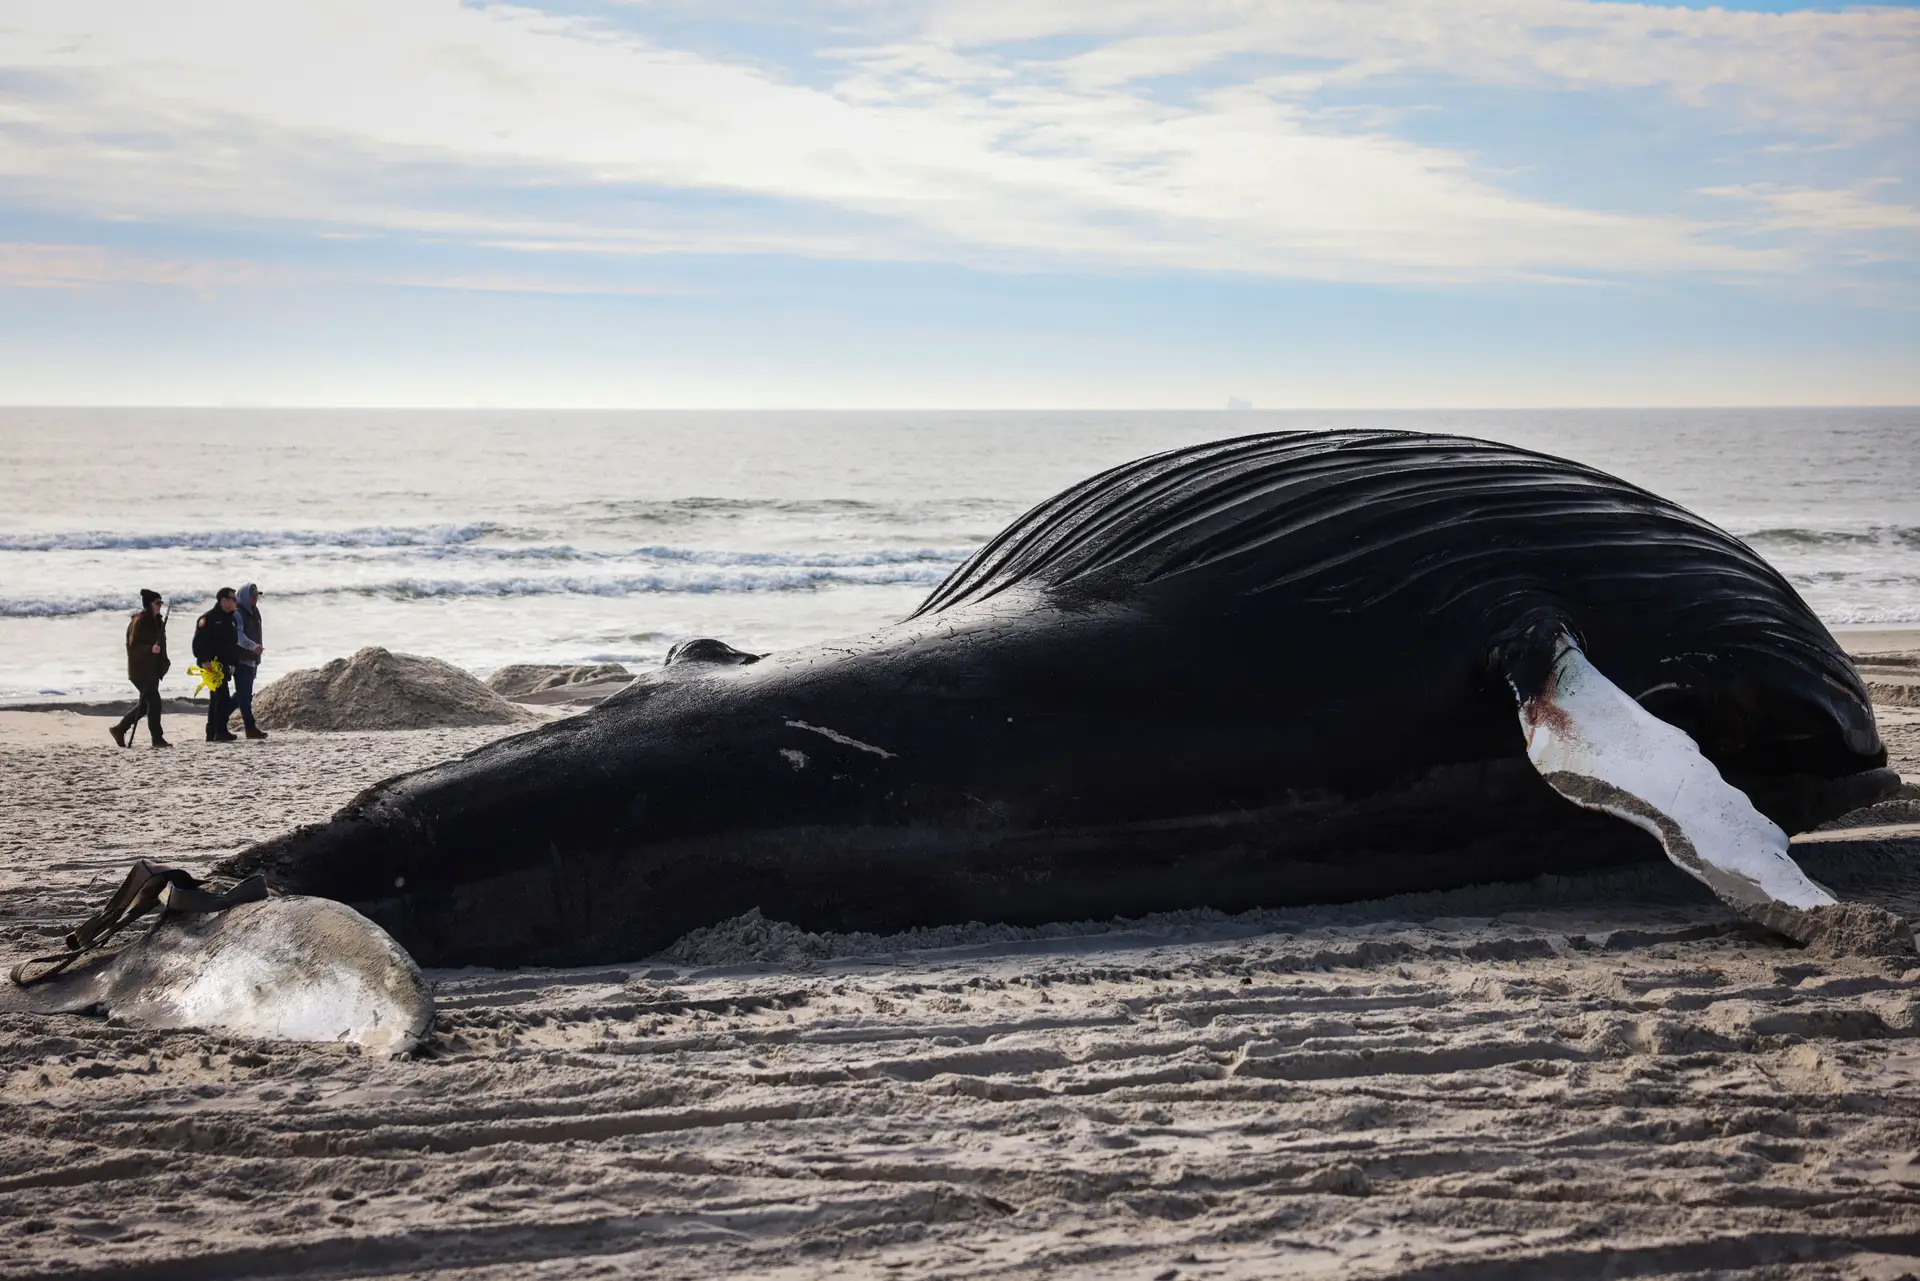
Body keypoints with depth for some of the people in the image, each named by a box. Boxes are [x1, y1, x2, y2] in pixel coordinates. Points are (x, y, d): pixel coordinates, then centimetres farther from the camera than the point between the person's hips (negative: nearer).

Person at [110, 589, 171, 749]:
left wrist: (164, 661, 13)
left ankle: (119, 730, 25)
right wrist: (150, 649, -31)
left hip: (153, 669, 9)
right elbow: (133, 645, -17)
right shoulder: (139, 621, -13)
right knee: (153, 701, -12)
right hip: (141, 670, -9)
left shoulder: (157, 621, 15)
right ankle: (157, 738, -8)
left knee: (145, 703, 13)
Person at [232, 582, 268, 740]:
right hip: (240, 660, -9)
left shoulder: (254, 612, 16)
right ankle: (251, 728, -11)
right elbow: (238, 635, -26)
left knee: (243, 694, 13)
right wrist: (253, 646, -40)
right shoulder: (237, 613, -12)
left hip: (251, 660, 9)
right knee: (245, 695, -9)